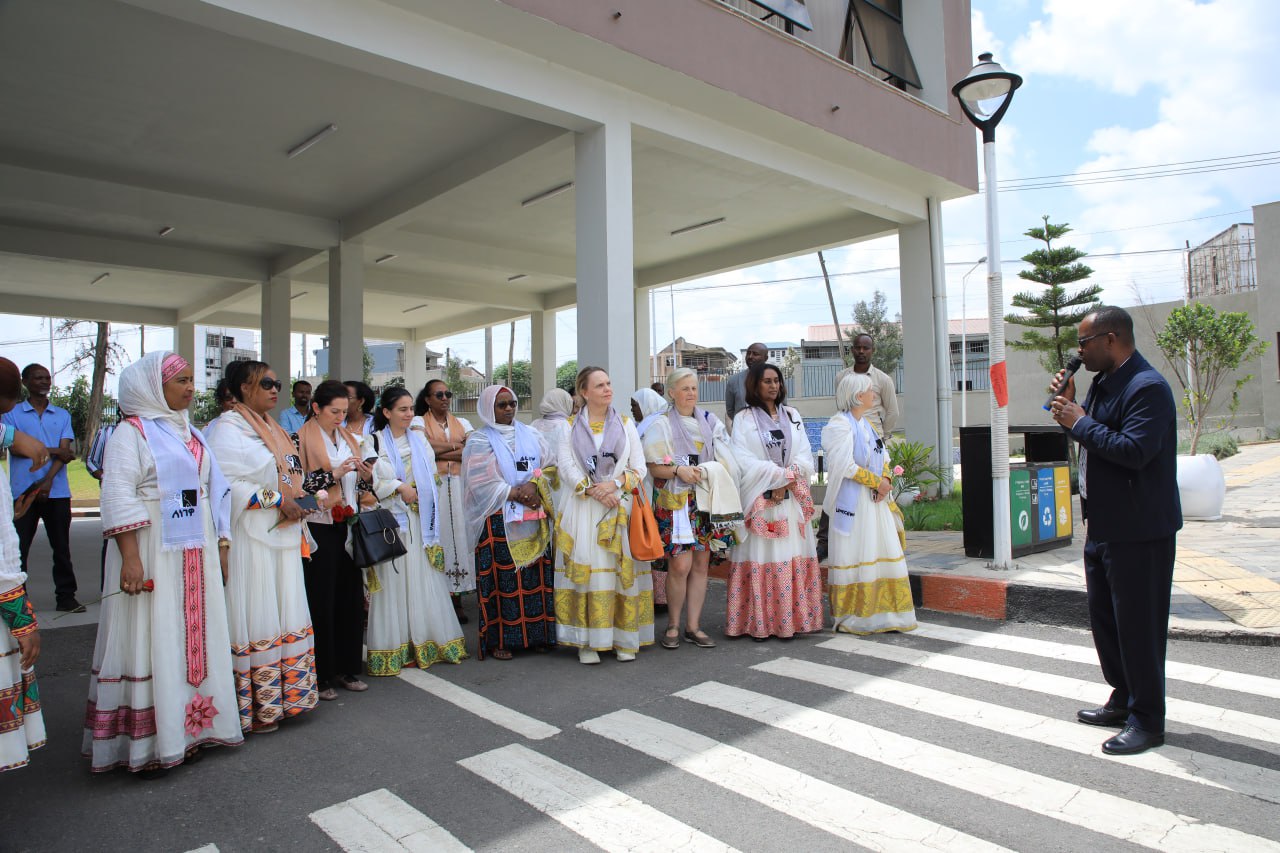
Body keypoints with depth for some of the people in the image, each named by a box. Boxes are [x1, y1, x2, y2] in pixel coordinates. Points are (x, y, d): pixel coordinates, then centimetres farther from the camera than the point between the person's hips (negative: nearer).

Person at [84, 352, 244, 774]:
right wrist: (130, 557, -21)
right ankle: (145, 742, 8)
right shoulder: (132, 432, -6)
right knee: (151, 641, -2)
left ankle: (185, 731, 21)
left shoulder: (192, 434, 15)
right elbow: (118, 497, -14)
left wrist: (220, 548, 13)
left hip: (196, 556, 7)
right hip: (153, 557, -7)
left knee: (194, 640, 10)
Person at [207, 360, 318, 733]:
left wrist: (297, 499, 7)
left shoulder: (274, 429, 18)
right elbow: (227, 482, -19)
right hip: (251, 537, -8)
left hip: (283, 534, 9)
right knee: (257, 617, -4)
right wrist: (278, 499, -19)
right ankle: (254, 706, 6)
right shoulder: (230, 429, -8)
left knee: (287, 615, 11)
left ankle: (283, 694, 20)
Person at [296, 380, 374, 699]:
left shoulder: (349, 438, 14)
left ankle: (347, 668, 20)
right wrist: (334, 474, -16)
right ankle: (321, 675, 10)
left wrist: (366, 475, -2)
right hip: (319, 527, -5)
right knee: (322, 600, -1)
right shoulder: (302, 439, -3)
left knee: (351, 596, 8)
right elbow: (298, 484, -11)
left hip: (349, 526, 6)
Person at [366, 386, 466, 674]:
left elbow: (432, 474, 12)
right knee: (395, 580, -1)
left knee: (423, 579, 4)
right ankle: (395, 647, 6)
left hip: (419, 520, 4)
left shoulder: (419, 439, 14)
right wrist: (400, 487, -11)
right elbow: (370, 479, -9)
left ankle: (424, 642, 11)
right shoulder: (375, 441, -1)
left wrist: (418, 493, -2)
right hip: (390, 518, -4)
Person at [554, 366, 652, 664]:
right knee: (585, 569, -5)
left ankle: (624, 638, 7)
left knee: (622, 570, -1)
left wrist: (615, 484, -11)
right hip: (583, 509, -1)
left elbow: (639, 468, 6)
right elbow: (566, 467, -3)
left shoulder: (626, 424, 12)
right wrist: (593, 490, -16)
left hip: (620, 509, 1)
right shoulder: (570, 426, 9)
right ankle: (586, 641, 1)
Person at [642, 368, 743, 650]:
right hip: (675, 504, -4)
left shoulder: (710, 422, 14)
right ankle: (673, 626, 7)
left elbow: (725, 461, 15)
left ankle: (693, 626, 14)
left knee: (701, 564, 4)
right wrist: (678, 471, -19)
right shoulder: (662, 425, 1)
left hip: (706, 502, 4)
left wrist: (711, 473, -5)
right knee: (680, 565, -10)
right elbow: (653, 468, -4)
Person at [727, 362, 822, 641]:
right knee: (760, 559, -5)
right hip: (760, 501, -4)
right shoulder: (744, 419, 3)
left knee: (794, 559, 2)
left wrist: (786, 482, -9)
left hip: (792, 500, 4)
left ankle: (791, 618, 8)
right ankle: (760, 623, 0)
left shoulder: (792, 416, 16)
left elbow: (805, 457, 8)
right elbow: (744, 461, -8)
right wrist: (783, 475, -10)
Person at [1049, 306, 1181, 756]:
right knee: (1104, 618, 18)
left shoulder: (1147, 387, -19)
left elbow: (1134, 450, -29)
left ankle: (1148, 720, 15)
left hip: (1138, 529, -10)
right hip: (1104, 524, 10)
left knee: (1138, 625, 1)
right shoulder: (1103, 382, 11)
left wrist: (1079, 422, -20)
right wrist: (1069, 404, 1)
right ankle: (1124, 701, 34)